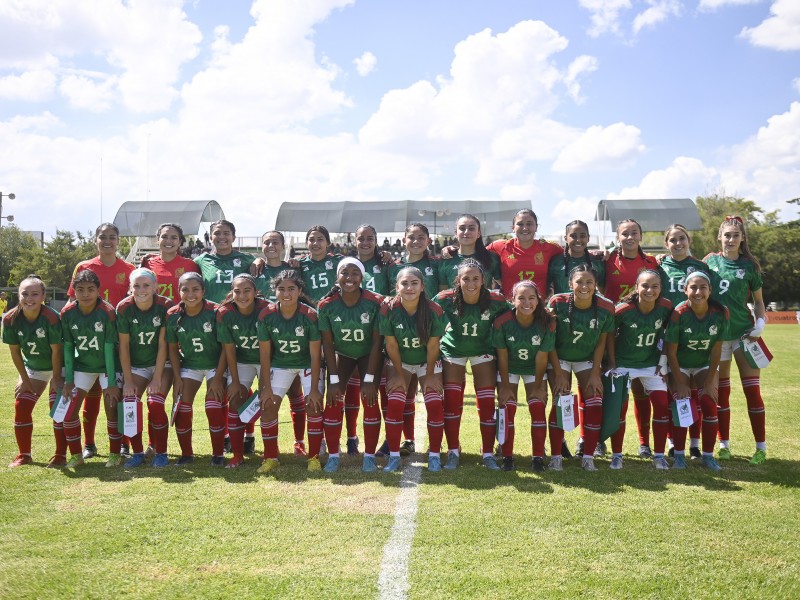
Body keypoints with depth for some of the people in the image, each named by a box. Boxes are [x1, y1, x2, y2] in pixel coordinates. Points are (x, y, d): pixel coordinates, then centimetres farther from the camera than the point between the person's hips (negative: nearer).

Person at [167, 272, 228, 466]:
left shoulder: (216, 312, -22)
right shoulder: (173, 315, -12)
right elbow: (173, 348, -1)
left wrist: (218, 378, -18)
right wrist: (177, 377, -6)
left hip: (215, 365, -3)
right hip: (188, 366, 3)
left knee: (215, 409, -14)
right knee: (182, 408, -4)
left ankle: (218, 454, 2)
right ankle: (186, 454, 14)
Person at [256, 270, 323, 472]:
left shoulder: (310, 315, -26)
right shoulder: (266, 315, -20)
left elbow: (315, 355, -20)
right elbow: (264, 354, -12)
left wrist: (314, 388, -20)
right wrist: (266, 387, -12)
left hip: (307, 364, -2)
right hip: (280, 364, 2)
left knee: (314, 404, -16)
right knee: (268, 405, -7)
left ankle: (314, 457, -1)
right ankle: (270, 458, 9)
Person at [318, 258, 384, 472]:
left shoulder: (375, 302, -25)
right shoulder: (327, 304, -21)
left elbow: (376, 342, -18)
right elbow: (327, 342, -13)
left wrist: (370, 379, -19)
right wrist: (334, 379, -15)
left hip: (369, 354, -1)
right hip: (342, 354, 1)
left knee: (370, 400, -10)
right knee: (334, 402, -9)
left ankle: (369, 455, 3)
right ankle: (333, 455, 4)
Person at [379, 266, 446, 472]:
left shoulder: (434, 310, -24)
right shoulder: (388, 309, -24)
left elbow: (433, 346, -16)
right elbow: (391, 345, -15)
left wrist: (430, 375, -10)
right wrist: (399, 374, -9)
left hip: (428, 361, 0)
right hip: (399, 362, 0)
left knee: (435, 405, -11)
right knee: (395, 405, -12)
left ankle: (434, 455, 4)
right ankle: (394, 456, 1)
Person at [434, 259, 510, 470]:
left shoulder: (496, 300, -26)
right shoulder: (445, 299, -26)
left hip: (483, 351, 0)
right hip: (453, 350, 0)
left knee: (487, 403, -3)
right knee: (452, 402, -2)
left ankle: (488, 454, 10)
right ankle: (453, 452, 12)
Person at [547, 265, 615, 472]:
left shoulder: (605, 307, -19)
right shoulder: (558, 303, -24)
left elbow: (601, 342, -6)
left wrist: (595, 373, -8)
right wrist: (558, 373, -16)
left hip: (588, 359, 2)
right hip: (560, 359, -2)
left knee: (595, 405, -8)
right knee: (560, 404, -8)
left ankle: (588, 457, 4)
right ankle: (556, 456, 3)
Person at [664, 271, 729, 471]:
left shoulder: (721, 313, -20)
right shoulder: (679, 314, -25)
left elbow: (716, 351, -13)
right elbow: (671, 351, -19)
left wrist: (709, 382, -13)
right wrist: (680, 383, -17)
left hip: (705, 365, 2)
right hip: (679, 366, -2)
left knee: (709, 404, -11)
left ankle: (708, 454, 2)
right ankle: (679, 454, -2)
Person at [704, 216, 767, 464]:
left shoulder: (749, 265, 0)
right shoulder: (710, 261, 3)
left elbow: (758, 300, 5)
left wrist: (760, 322, -9)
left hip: (744, 332, -1)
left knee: (752, 389, -2)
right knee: (721, 390, 8)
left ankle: (761, 447, 6)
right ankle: (724, 444, 18)